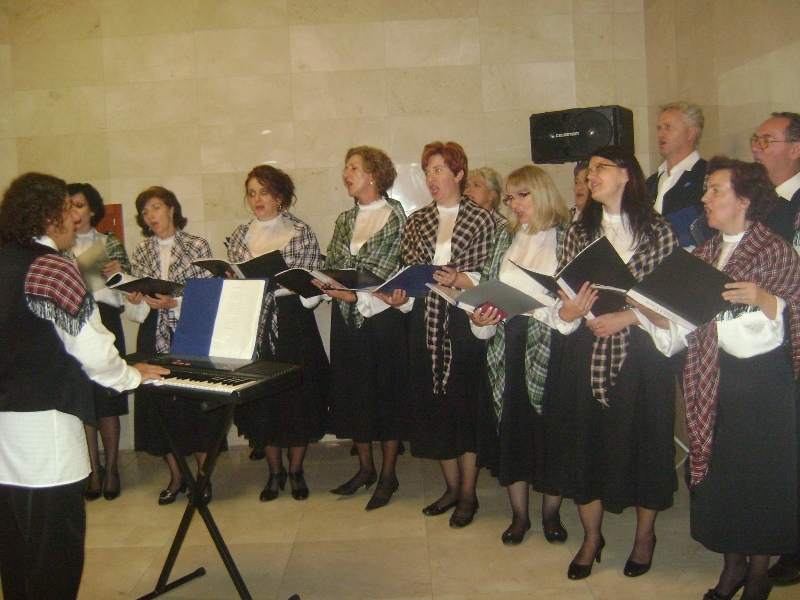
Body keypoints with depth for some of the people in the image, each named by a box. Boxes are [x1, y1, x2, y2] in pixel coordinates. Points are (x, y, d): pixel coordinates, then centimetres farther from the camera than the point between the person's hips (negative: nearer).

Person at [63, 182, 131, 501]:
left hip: (104, 322, -1)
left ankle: (111, 468, 12)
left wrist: (118, 272, -16)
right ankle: (93, 470, 13)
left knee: (107, 400, 0)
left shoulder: (110, 243, 8)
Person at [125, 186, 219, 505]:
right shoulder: (140, 252, 10)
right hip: (154, 338, 4)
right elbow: (133, 306, 11)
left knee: (197, 402, 0)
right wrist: (135, 299, -11)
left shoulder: (197, 246, -2)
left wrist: (175, 304, -17)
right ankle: (176, 475, 21)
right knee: (159, 404, 6)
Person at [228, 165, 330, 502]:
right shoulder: (241, 235, 11)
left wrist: (277, 283, -19)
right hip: (252, 325, 3)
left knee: (298, 396, 2)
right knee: (260, 397, 6)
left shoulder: (301, 233, 0)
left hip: (292, 325, -3)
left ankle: (296, 470, 19)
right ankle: (275, 471, 22)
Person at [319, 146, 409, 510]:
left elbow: (388, 270, -12)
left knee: (386, 391, 3)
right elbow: (330, 266, 9)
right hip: (346, 316, 6)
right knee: (352, 390, 11)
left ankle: (388, 474, 16)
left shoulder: (394, 216, -6)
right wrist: (328, 285, -12)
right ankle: (365, 467, 26)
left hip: (381, 314, -6)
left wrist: (356, 295, -20)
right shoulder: (345, 220, 13)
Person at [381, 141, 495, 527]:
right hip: (424, 324, 4)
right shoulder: (416, 221, 13)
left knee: (464, 403, 0)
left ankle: (468, 494, 16)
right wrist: (399, 296, -7)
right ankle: (451, 487, 25)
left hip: (464, 323, -4)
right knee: (432, 404, 8)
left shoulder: (482, 220, 1)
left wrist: (459, 279, -20)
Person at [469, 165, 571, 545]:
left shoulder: (568, 236, -3)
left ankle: (551, 512, 24)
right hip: (507, 345, 5)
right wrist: (479, 318, -3)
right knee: (510, 424, 8)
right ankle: (519, 514, 23)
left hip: (551, 343, -4)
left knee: (551, 425, 4)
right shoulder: (506, 238, 13)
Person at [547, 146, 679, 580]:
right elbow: (560, 290, 7)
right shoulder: (579, 232, 10)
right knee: (584, 442, 6)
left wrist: (627, 317, -16)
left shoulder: (658, 231, -1)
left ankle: (645, 535, 30)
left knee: (642, 441, 6)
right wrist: (566, 311, -15)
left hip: (640, 352, -3)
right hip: (586, 353, 3)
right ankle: (591, 537, 26)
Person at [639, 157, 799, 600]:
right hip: (716, 377, 5)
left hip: (764, 379, -5)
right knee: (720, 468, 9)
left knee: (765, 471, 4)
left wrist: (762, 297, -27)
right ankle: (733, 563, 28)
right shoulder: (704, 255, 10)